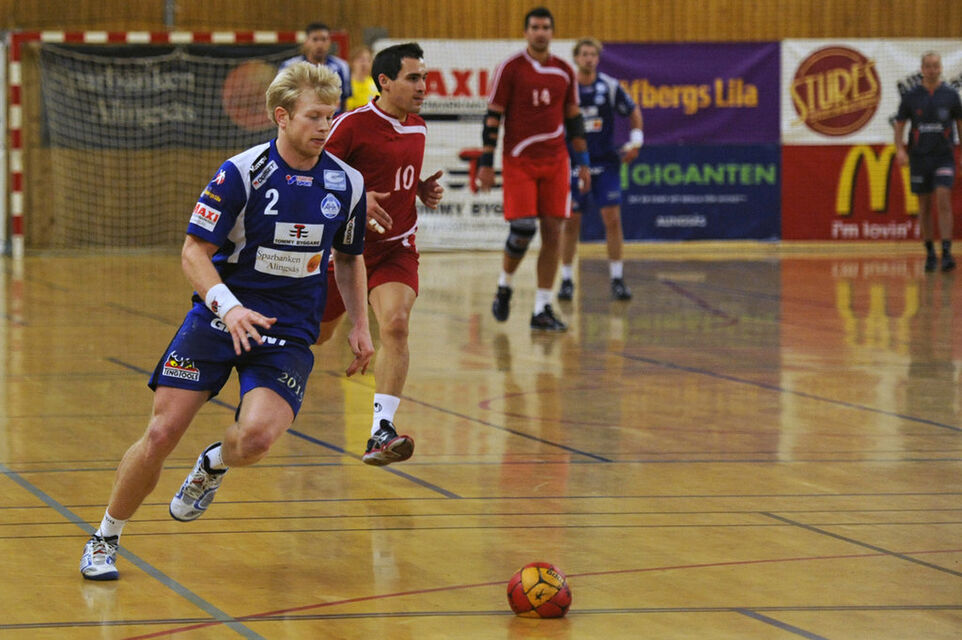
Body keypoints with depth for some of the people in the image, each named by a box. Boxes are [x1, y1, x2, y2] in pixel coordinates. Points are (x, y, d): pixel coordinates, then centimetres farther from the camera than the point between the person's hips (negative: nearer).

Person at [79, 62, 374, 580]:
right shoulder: (242, 172, -11)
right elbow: (194, 251, -10)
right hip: (218, 317, -2)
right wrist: (227, 306, -26)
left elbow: (349, 258, 18)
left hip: (289, 332, 2)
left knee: (256, 437, -24)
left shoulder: (346, 184, 1)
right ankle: (104, 540, 14)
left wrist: (359, 325, 11)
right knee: (161, 434, -9)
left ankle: (213, 465, 15)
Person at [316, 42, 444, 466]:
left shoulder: (418, 129, 6)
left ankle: (381, 431, -28)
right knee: (316, 333, 14)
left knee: (395, 324, -23)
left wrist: (425, 190, 3)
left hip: (395, 248, 3)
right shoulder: (353, 124, -15)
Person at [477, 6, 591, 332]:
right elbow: (493, 116, -3)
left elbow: (574, 118, 16)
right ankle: (504, 286, 16)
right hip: (519, 161, -4)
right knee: (522, 229, -12)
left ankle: (542, 309, 3)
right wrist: (486, 162, -7)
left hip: (555, 162, 4)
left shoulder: (565, 72, 8)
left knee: (553, 233, -1)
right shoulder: (510, 69, -4)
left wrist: (583, 162, 12)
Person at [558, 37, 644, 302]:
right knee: (571, 222, 2)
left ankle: (617, 280, 1)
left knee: (612, 219, -6)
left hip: (606, 163, 0)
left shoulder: (610, 87, -2)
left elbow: (634, 112, 12)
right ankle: (567, 280, 12)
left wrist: (635, 142, 3)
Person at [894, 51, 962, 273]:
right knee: (925, 208, 7)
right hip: (919, 156, 1)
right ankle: (930, 254, 17)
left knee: (943, 201, -16)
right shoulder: (911, 96, 2)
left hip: (943, 157, -1)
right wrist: (900, 150, -9)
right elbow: (899, 125, 7)